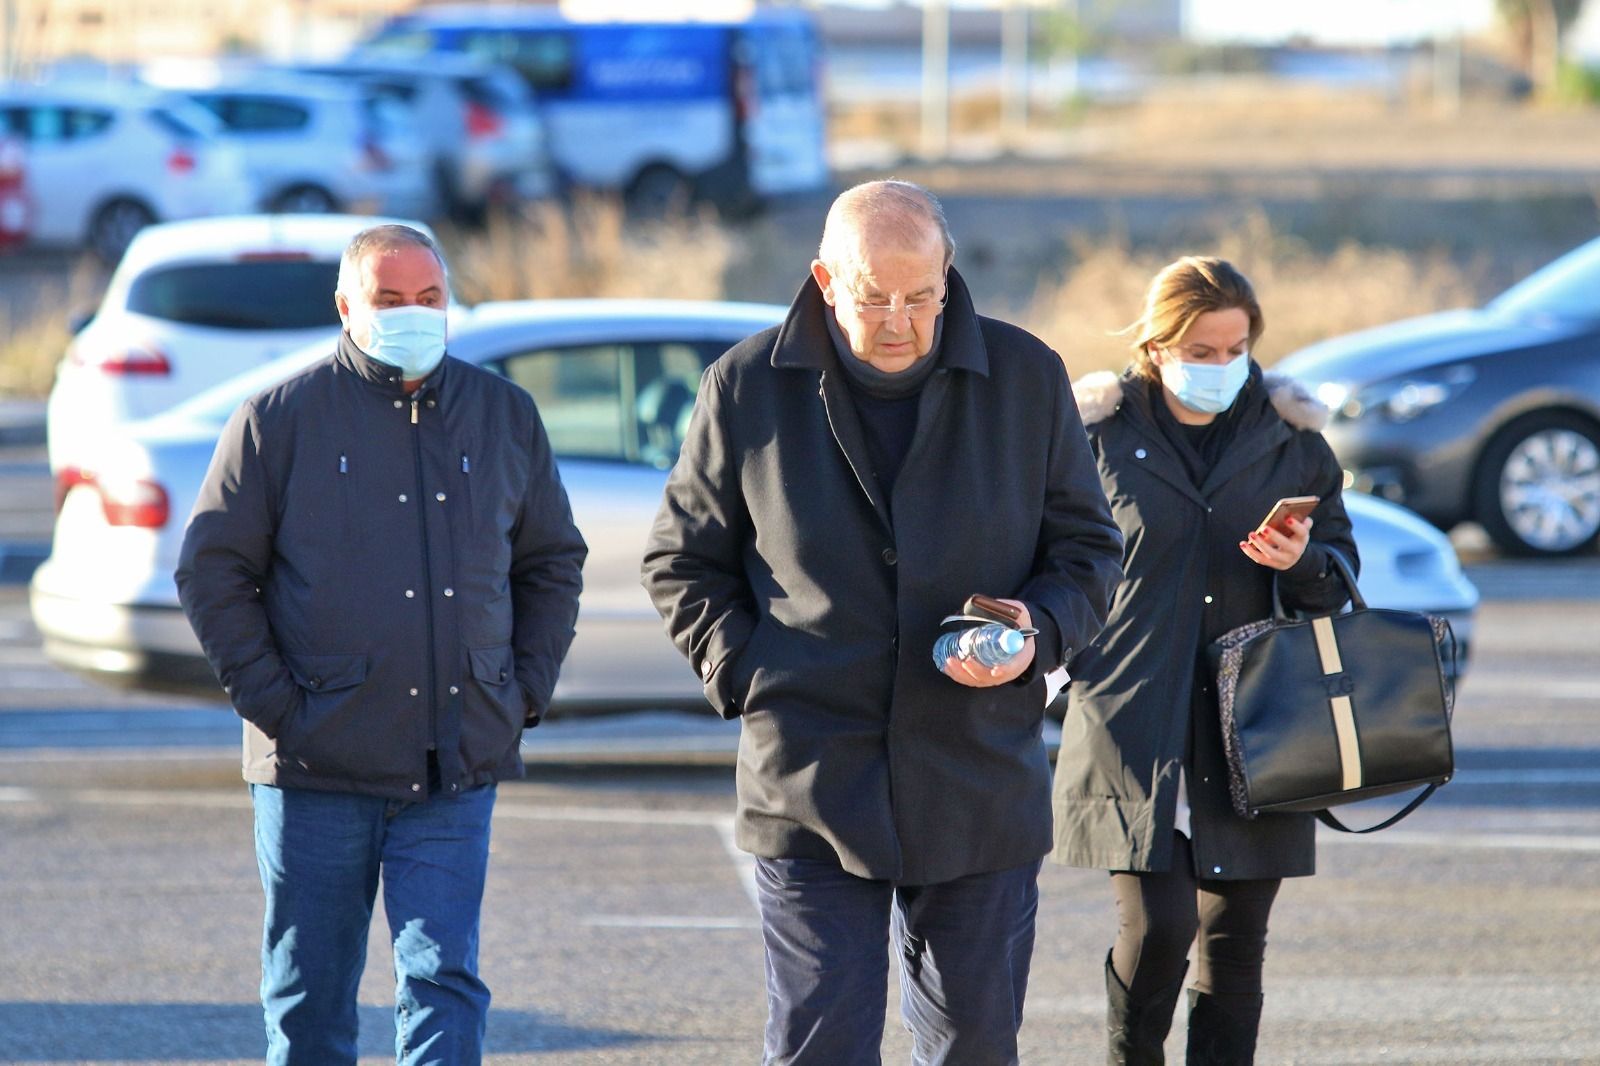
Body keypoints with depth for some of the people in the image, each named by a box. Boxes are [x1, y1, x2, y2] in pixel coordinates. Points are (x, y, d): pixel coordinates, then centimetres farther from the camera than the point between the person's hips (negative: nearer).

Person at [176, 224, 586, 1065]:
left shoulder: (505, 417, 10)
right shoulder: (283, 419, 0)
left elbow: (552, 563, 19)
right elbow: (212, 569, 2)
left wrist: (525, 693, 8)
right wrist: (271, 700, -7)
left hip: (456, 772, 2)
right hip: (317, 770, -1)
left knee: (444, 982, -7)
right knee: (308, 996, 6)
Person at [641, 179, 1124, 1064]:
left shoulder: (1026, 379, 3)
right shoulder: (748, 387, 0)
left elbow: (1088, 551, 11)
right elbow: (682, 561, 10)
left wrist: (1040, 632, -10)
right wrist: (745, 675, -4)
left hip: (980, 788, 2)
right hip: (809, 784, -2)